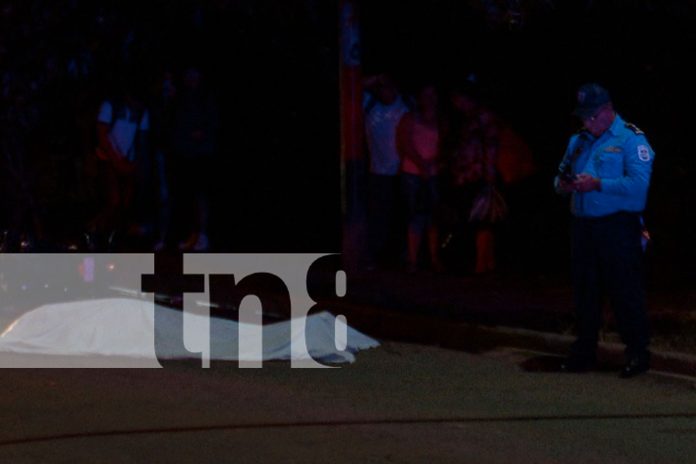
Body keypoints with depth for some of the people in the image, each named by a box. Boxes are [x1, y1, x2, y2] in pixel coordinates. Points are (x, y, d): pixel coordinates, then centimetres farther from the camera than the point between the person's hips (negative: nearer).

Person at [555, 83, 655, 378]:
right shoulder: (579, 141, 17)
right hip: (584, 226, 7)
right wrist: (562, 184, 0)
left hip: (618, 228, -7)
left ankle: (638, 353, 3)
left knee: (625, 292, -5)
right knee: (585, 290, 10)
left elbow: (638, 184, -17)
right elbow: (561, 175, 24)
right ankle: (584, 351, 19)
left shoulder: (631, 139, -6)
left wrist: (597, 184, -21)